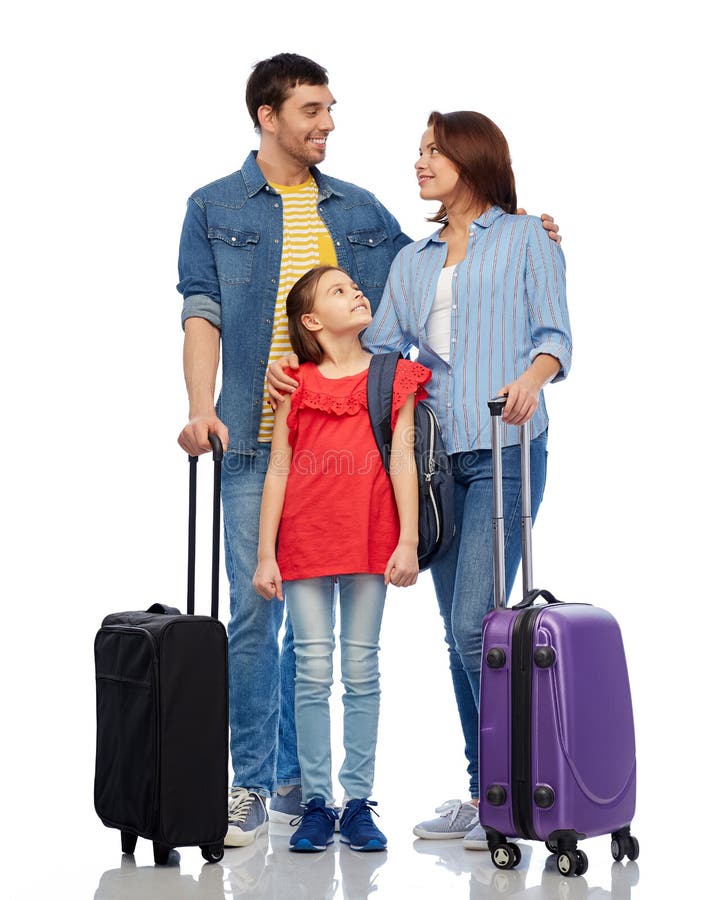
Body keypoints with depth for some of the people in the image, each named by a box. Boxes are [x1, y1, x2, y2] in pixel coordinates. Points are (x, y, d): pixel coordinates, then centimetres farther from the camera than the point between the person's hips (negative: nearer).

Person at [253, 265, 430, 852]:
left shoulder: (394, 377, 7)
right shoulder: (296, 386, 6)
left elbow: (402, 460, 3)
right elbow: (277, 472, 4)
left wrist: (408, 542, -5)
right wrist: (265, 555, 0)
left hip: (369, 541, 0)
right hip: (304, 543, 0)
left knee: (362, 672, 5)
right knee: (312, 673, 1)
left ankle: (359, 803, 11)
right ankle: (316, 804, 9)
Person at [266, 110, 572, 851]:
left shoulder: (524, 237, 7)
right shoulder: (412, 260, 21)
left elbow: (553, 332, 0)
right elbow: (378, 348, 15)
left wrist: (533, 379, -21)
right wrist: (300, 371, 2)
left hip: (505, 449, -5)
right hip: (437, 455, 6)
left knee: (474, 623, -15)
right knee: (458, 632, 7)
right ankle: (481, 792, 17)